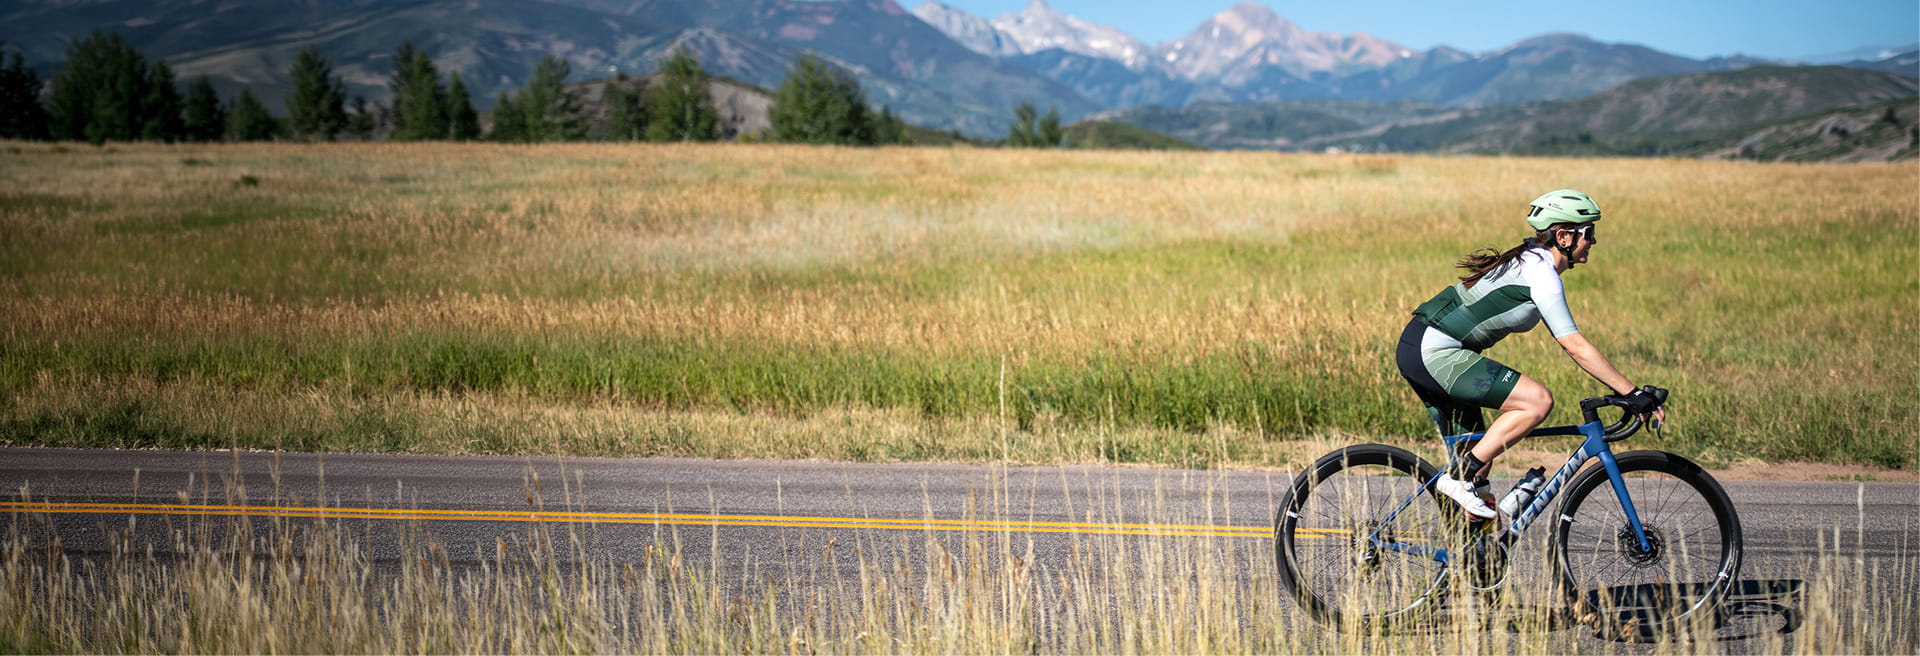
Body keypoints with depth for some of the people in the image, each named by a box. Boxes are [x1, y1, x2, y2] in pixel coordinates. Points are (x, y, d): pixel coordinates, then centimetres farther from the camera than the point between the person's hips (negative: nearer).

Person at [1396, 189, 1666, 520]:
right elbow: (1576, 347, -19)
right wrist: (1632, 394, -16)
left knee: (1478, 461, 13)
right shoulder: (1541, 272, -15)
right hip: (1436, 353, -10)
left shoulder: (1529, 261, 15)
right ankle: (1458, 477, -14)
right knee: (1538, 400, -18)